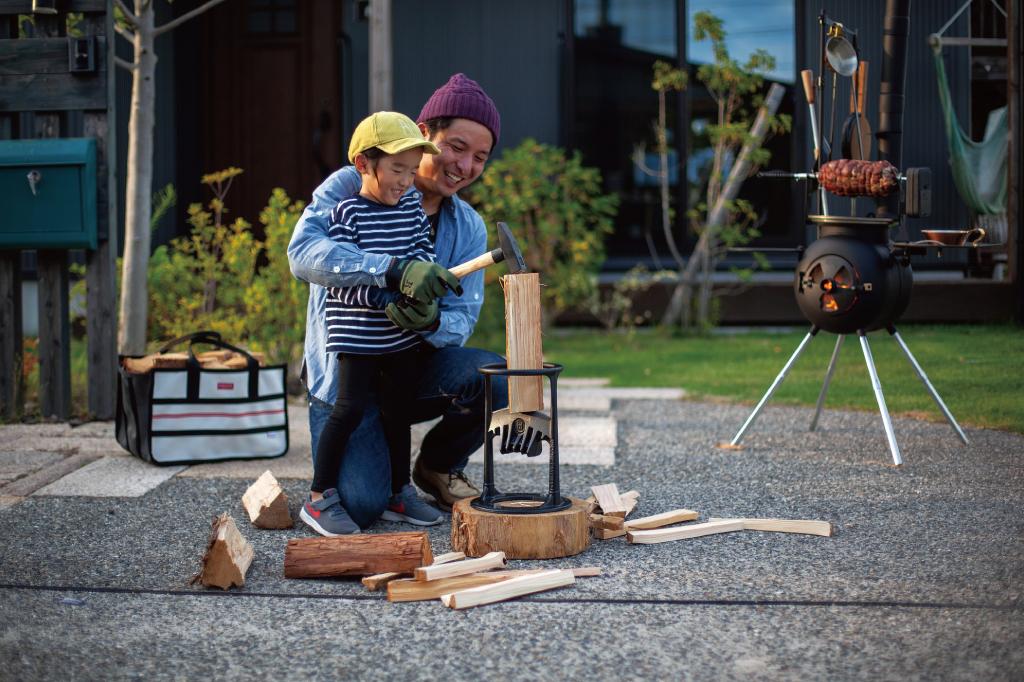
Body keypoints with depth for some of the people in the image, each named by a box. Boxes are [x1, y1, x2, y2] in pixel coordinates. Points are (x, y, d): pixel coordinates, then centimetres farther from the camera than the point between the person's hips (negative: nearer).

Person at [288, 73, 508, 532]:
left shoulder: (468, 228, 3)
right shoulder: (349, 187, -11)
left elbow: (461, 320, -5)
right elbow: (303, 251, -29)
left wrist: (433, 324, -31)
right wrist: (394, 270, -43)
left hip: (414, 372, 4)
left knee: (495, 377, -26)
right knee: (361, 507, -23)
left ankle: (439, 466, 5)